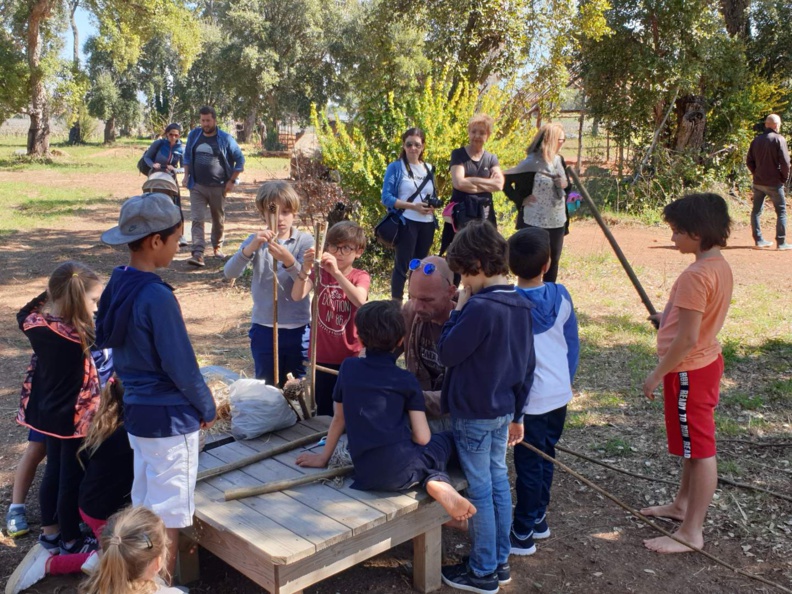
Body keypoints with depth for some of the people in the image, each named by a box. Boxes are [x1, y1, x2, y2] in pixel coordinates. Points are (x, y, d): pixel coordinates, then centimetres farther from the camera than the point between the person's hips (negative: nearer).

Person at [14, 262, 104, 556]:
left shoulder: (36, 325, -8)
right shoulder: (80, 334, -29)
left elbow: (24, 314, 16)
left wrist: (49, 294, 10)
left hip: (47, 413, 7)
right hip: (76, 417, -7)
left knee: (53, 470, 22)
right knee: (72, 479, 8)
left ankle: (50, 532, 37)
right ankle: (71, 542, 23)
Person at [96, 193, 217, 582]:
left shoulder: (117, 286, 2)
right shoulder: (157, 297, -24)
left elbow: (105, 341, 11)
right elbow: (181, 366, -20)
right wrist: (207, 408, -6)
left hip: (136, 410, 9)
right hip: (170, 418, -8)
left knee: (144, 506, 21)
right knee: (168, 515, 6)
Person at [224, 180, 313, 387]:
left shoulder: (304, 240, -5)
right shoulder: (257, 241, -1)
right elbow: (229, 273, -15)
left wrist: (288, 261, -35)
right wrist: (250, 248, -32)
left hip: (299, 329, -1)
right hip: (264, 329, 1)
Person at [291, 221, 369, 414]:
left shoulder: (360, 276, -6)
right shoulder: (319, 272, -1)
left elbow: (360, 301, -30)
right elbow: (297, 296, -19)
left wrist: (337, 272, -40)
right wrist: (306, 268, -35)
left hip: (350, 356, -2)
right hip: (321, 356, 2)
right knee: (323, 411, 13)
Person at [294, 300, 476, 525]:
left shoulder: (348, 367, 8)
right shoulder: (407, 381, 1)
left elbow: (339, 418, 18)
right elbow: (422, 438, -1)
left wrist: (323, 458, 30)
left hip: (367, 475, 3)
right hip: (402, 466, -3)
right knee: (450, 440, 26)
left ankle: (431, 481, 0)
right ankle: (438, 483, -4)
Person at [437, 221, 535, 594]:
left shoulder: (479, 308, -23)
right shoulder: (521, 305, 4)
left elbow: (446, 353, -15)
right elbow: (526, 366, 10)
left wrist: (459, 307, -9)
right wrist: (517, 414, 17)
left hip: (474, 414, -8)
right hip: (503, 409, 8)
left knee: (480, 488, 3)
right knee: (499, 480, 17)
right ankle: (500, 561, 30)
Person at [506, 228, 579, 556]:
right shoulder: (560, 295, -3)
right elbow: (572, 344, 6)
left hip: (529, 399, -5)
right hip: (559, 393, 5)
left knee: (528, 465, 4)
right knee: (545, 457, 19)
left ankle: (523, 534, 15)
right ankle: (538, 518, 34)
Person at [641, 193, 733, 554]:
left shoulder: (696, 275, -26)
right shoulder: (720, 265, 3)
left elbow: (687, 338, -26)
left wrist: (657, 374, -18)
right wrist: (670, 316, 17)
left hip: (689, 371, -10)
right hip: (705, 361, 10)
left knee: (699, 449, 0)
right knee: (693, 445, 23)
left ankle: (691, 532, 12)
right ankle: (683, 504, 40)